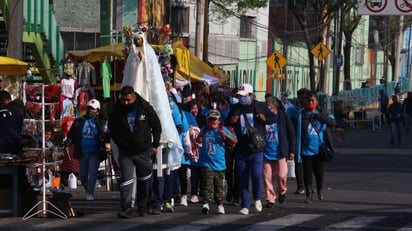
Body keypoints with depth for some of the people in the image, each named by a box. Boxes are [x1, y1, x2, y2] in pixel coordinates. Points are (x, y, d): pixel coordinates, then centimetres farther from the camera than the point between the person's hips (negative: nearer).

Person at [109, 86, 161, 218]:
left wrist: (155, 145, 4)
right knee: (126, 179, -11)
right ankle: (126, 208, -15)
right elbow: (112, 129, 12)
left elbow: (157, 127, 5)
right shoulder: (117, 111, -6)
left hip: (143, 151, 0)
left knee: (144, 181, 11)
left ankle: (142, 207, 27)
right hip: (125, 152, 0)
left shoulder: (146, 108, -9)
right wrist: (119, 143, 6)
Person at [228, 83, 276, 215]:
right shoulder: (236, 109, 9)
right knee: (243, 178, 4)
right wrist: (231, 122, -6)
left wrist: (265, 119, -10)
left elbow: (273, 118, 12)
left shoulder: (260, 106, 3)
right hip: (241, 150, 2)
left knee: (257, 174, -14)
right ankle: (245, 206, 11)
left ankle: (257, 198, 13)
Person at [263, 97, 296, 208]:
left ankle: (282, 191, 27)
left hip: (280, 152, -1)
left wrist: (292, 151, 2)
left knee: (281, 175, -3)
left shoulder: (283, 117, 0)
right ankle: (270, 199, 11)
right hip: (266, 152, 1)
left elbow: (291, 134, 5)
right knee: (267, 177, 0)